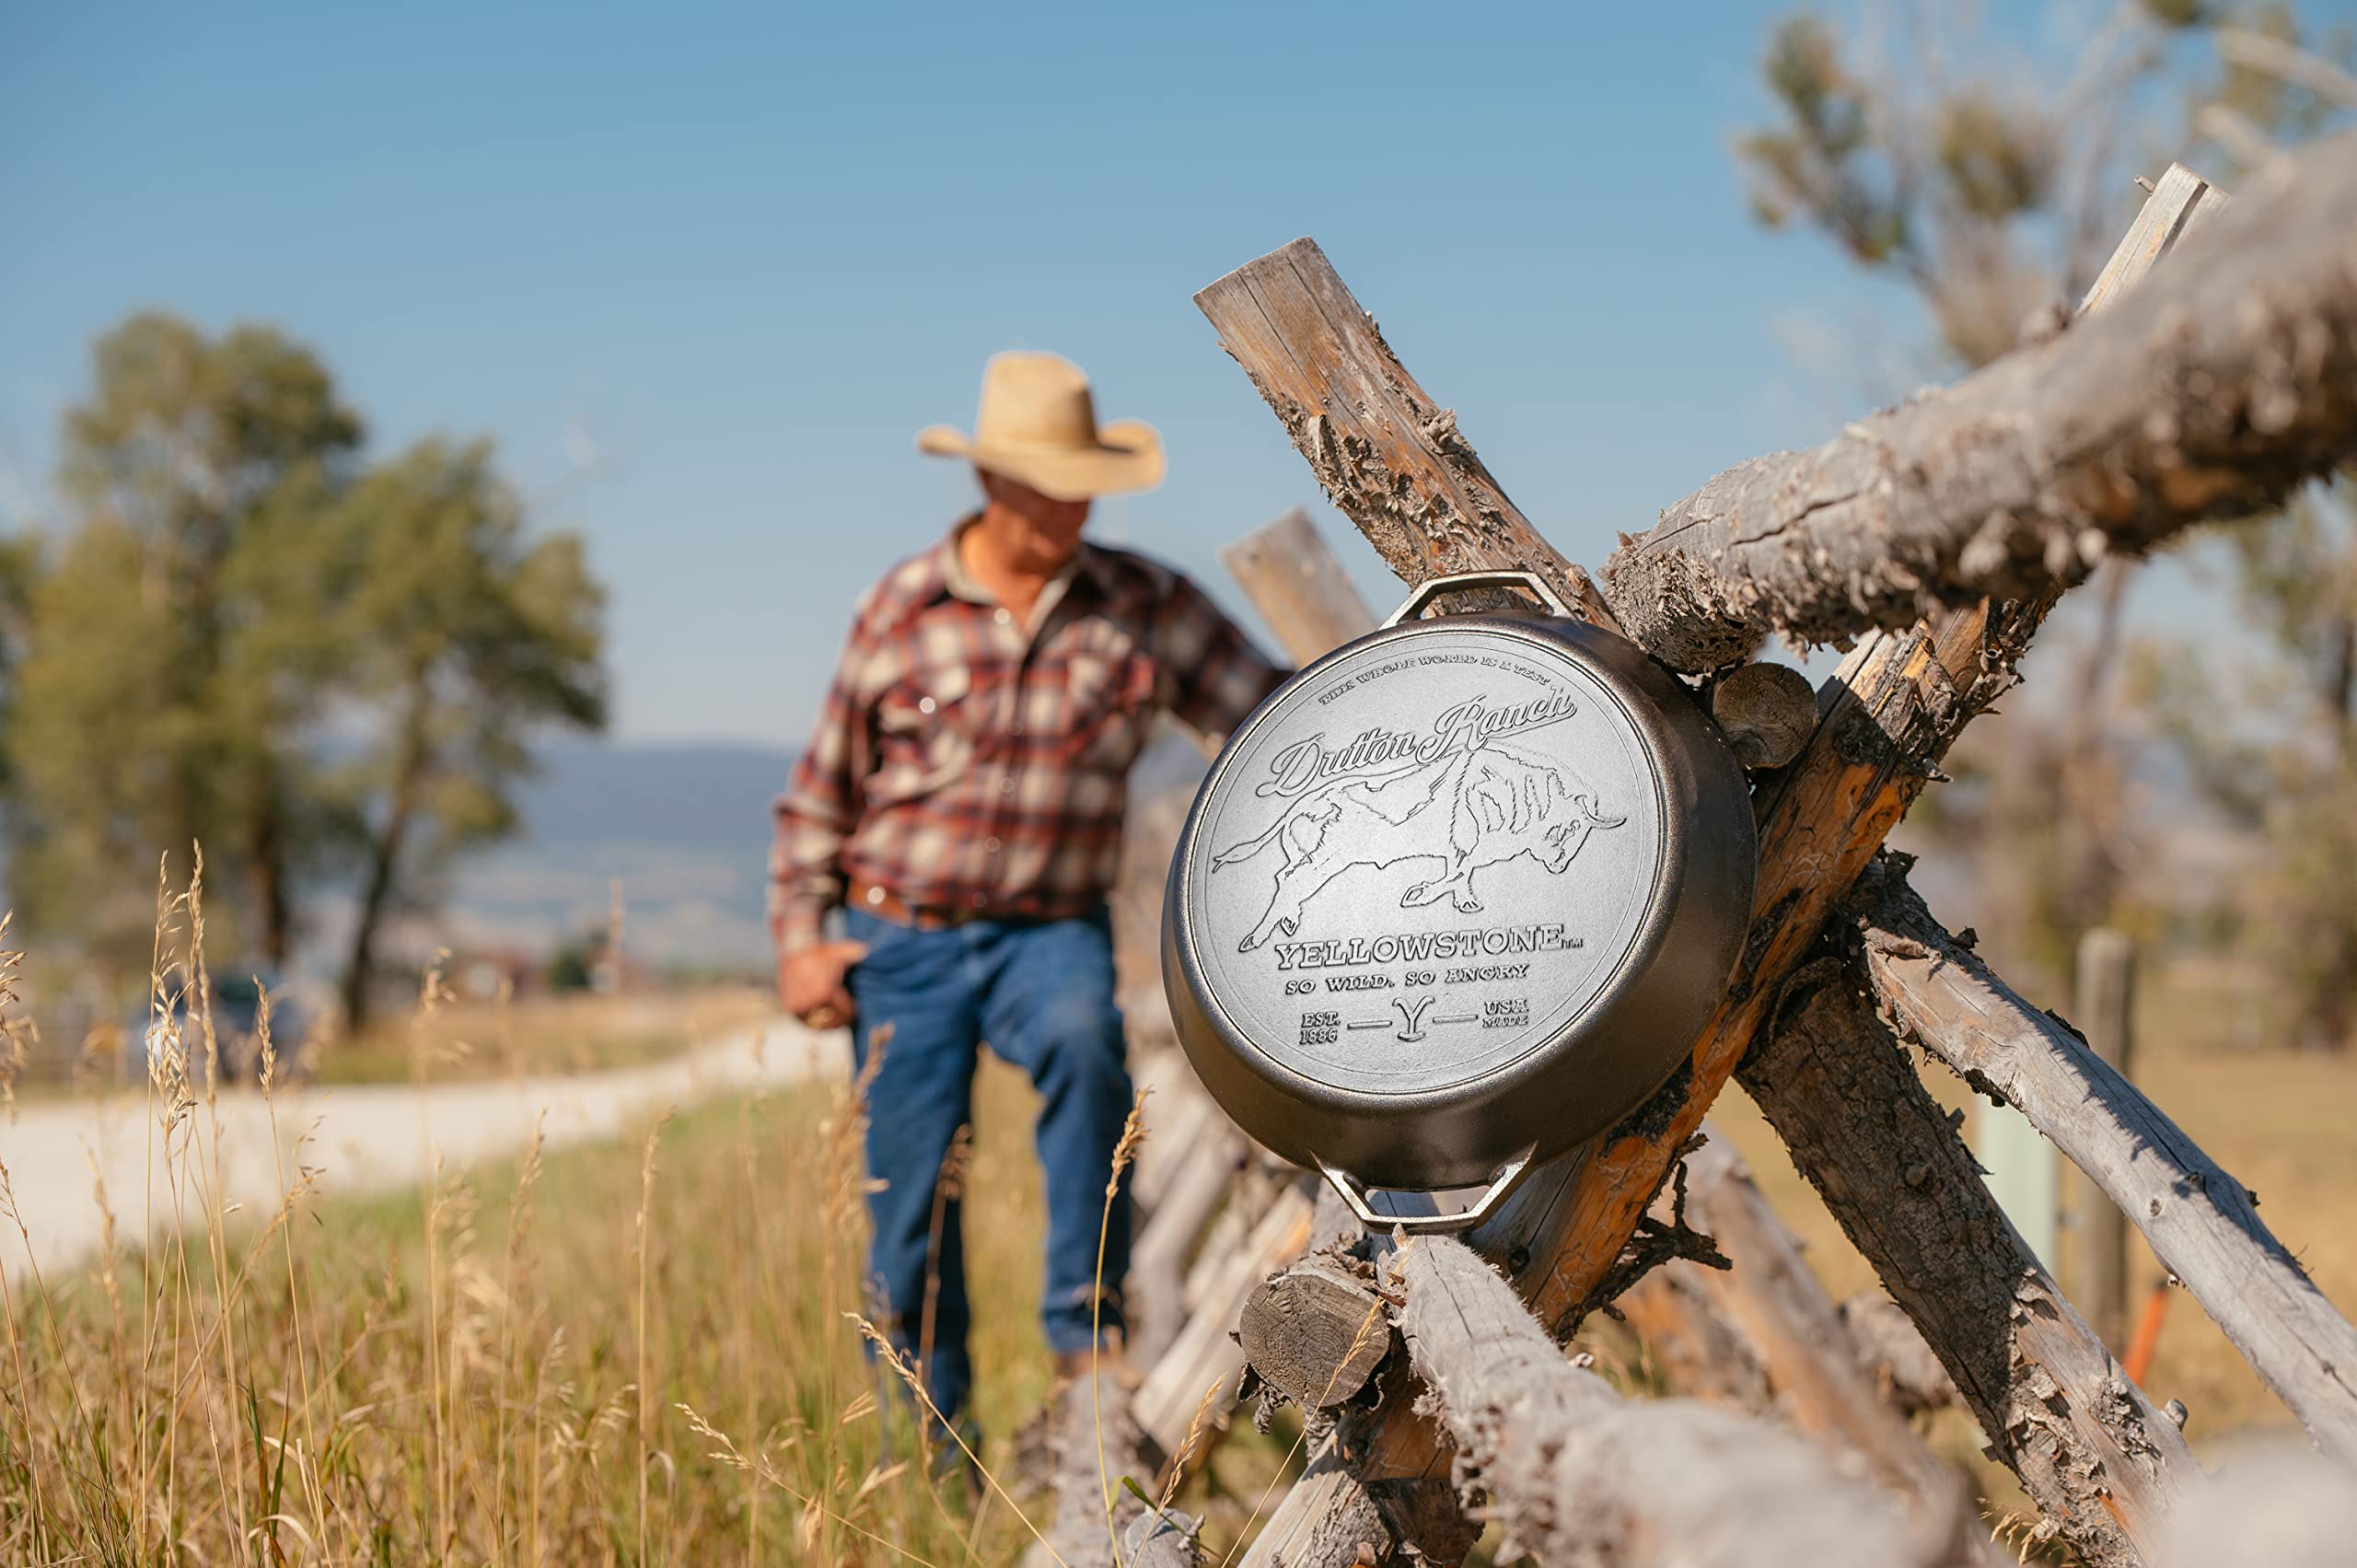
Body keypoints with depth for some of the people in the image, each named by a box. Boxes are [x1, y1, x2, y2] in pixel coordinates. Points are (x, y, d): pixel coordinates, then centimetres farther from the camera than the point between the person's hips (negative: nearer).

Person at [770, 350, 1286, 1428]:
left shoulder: (1147, 608, 0)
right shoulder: (898, 610, 0)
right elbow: (821, 791, 8)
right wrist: (800, 938, 2)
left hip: (1050, 933, -1)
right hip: (901, 940, 1)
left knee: (1084, 1045, -35)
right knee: (909, 1208, 0)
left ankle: (1086, 1328, -24)